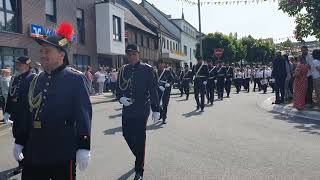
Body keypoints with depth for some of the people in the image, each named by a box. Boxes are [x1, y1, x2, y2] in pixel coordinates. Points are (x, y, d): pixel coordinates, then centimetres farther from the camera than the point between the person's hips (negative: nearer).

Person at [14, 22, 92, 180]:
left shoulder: (76, 79, -8)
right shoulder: (36, 80, 10)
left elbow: (83, 114, -12)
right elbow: (29, 112, 16)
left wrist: (83, 147, -15)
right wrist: (19, 142, 17)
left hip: (63, 152, -5)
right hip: (34, 151, 6)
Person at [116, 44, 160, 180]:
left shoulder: (147, 69, -6)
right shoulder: (123, 70, 6)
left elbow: (153, 90, -6)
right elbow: (119, 88, 11)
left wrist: (156, 109, -8)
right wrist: (121, 98, -10)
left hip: (142, 111, -4)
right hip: (127, 110, 4)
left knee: (140, 139, 1)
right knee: (127, 135, 11)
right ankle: (139, 157, 41)